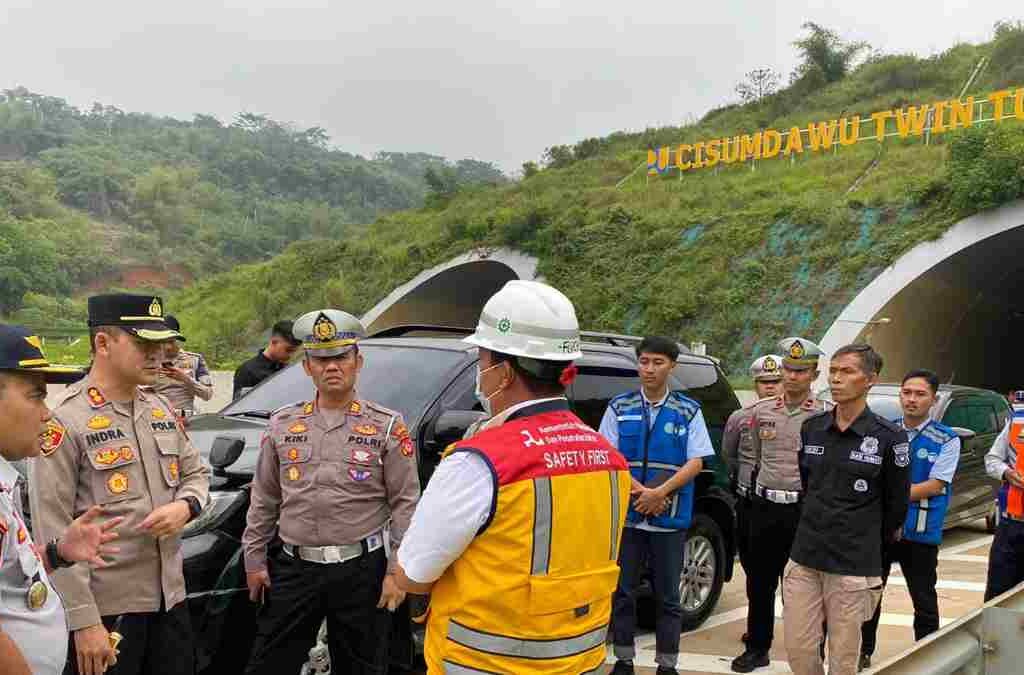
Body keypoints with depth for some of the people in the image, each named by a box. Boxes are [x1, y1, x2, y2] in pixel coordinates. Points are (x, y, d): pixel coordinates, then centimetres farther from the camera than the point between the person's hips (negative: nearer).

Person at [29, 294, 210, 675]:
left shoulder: (161, 409, 9)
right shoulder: (66, 421, -14)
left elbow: (196, 472, 18)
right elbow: (53, 532, -16)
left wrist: (185, 506, -6)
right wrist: (83, 621, -18)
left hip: (171, 597, 7)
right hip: (107, 608, -7)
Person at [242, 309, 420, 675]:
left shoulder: (387, 426, -2)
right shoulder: (282, 425, 8)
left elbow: (405, 503, -5)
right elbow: (264, 499, 14)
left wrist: (398, 570, -10)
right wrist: (254, 558, 10)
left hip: (361, 570, -2)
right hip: (294, 568, 3)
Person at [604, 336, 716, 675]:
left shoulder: (688, 411, 4)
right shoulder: (619, 407, 4)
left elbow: (696, 462, -2)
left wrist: (660, 493, -15)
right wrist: (638, 492, -14)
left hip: (670, 517, -1)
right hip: (626, 514, 1)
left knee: (667, 595, 7)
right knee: (622, 591, 7)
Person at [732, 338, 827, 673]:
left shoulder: (825, 416, -6)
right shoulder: (761, 411, 6)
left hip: (805, 510, -4)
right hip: (764, 506, 4)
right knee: (760, 581, 12)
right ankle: (757, 647, 25)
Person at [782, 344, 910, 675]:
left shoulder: (889, 437, -7)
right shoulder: (811, 428, 6)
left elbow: (897, 501, 4)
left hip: (853, 566, -4)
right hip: (804, 559, 4)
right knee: (797, 648, 8)